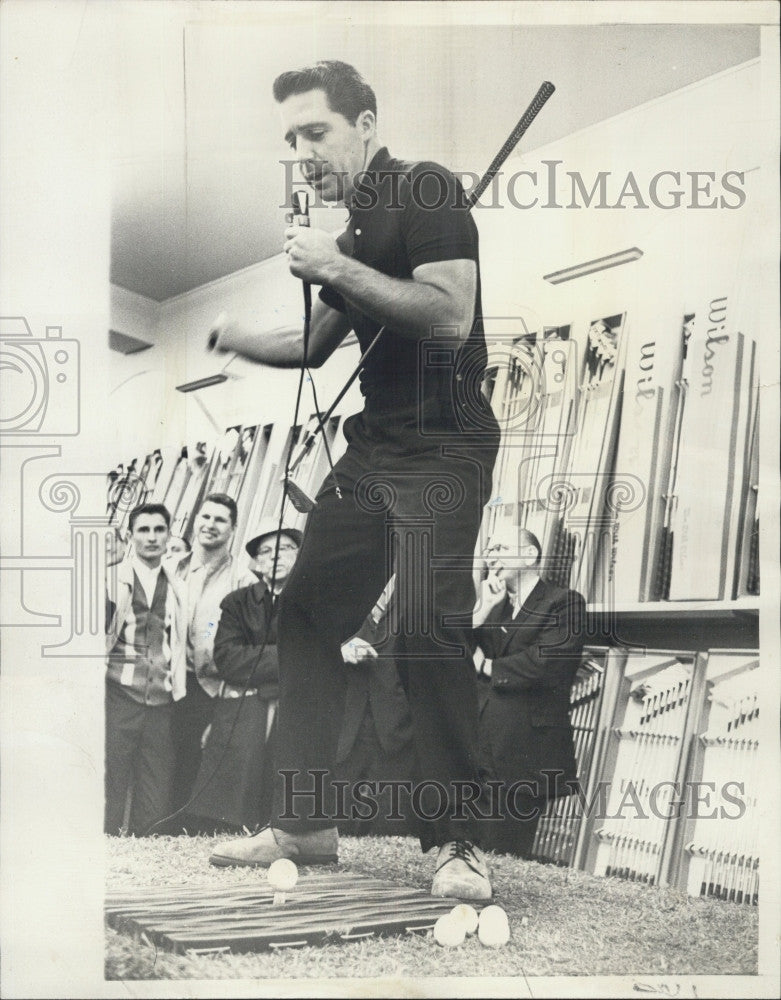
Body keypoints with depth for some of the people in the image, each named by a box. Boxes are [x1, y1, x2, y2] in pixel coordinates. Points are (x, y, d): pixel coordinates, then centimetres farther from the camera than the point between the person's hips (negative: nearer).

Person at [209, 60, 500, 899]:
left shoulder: (425, 192, -7)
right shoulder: (350, 226, 19)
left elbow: (451, 316, -21)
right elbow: (314, 347, 27)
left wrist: (337, 268, -19)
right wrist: (222, 334, 15)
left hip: (442, 449, -9)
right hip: (372, 448, 9)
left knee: (428, 627, -19)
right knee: (306, 614, 6)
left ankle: (455, 839, -6)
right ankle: (304, 824, 15)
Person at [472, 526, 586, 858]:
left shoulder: (564, 603, 0)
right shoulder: (490, 604, 21)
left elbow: (547, 664, -15)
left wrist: (486, 665, -2)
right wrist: (482, 611, -2)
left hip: (526, 754, -5)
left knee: (502, 854, -4)